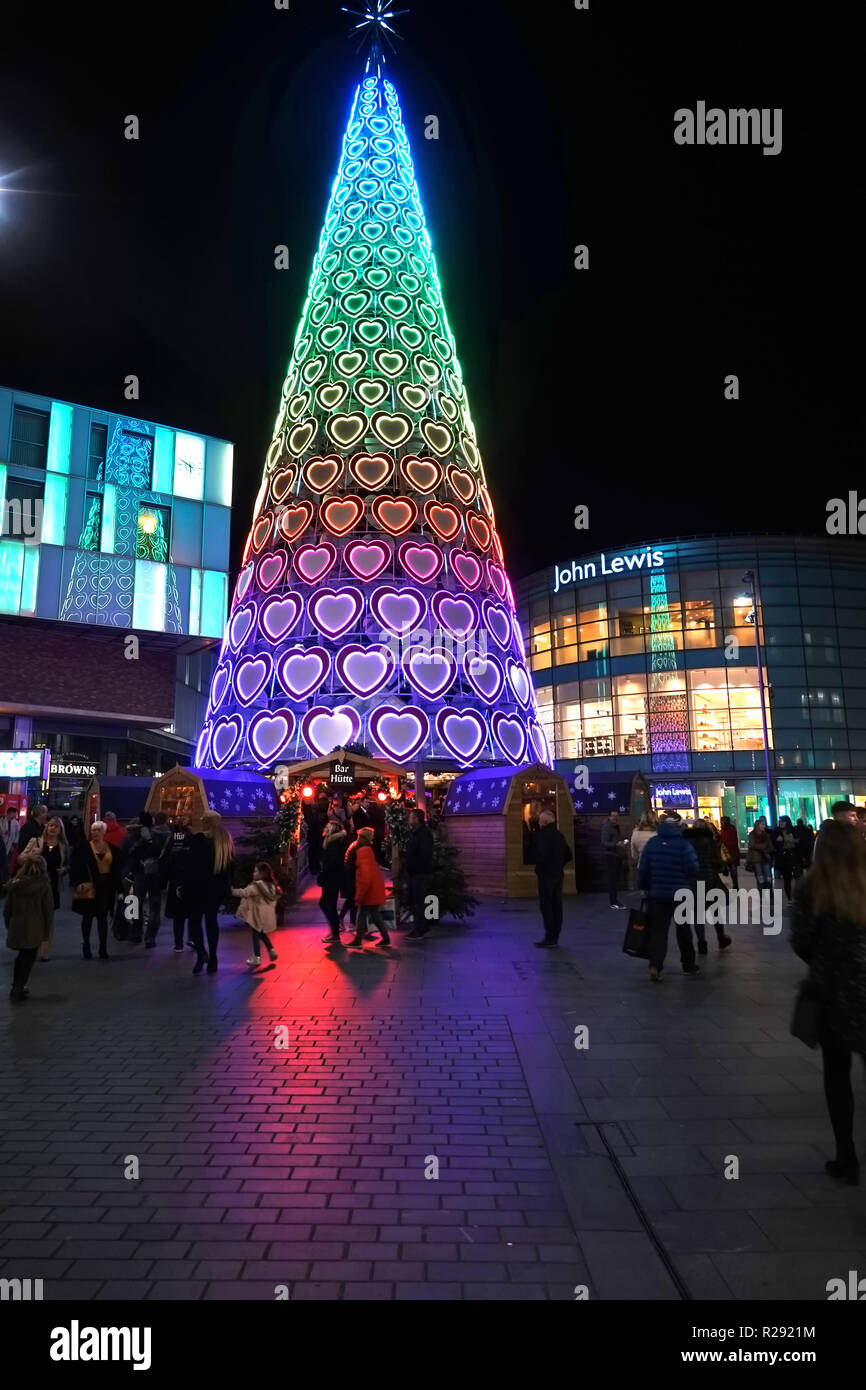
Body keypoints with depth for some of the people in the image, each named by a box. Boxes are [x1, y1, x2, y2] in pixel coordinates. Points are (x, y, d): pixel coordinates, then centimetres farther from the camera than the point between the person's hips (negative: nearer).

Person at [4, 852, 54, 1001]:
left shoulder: (13, 884, 1)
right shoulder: (43, 884, -10)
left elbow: (7, 908, 5)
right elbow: (48, 909, -9)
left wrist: (9, 926, 16)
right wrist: (47, 930, 1)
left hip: (16, 928, 4)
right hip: (34, 930, -4)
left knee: (22, 956, 22)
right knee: (28, 959, 9)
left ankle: (16, 988, 31)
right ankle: (18, 991, 8)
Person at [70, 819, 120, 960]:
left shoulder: (111, 848, 3)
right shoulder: (83, 847, -4)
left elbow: (116, 869, 6)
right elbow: (75, 867, -6)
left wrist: (116, 886, 2)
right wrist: (78, 883, -16)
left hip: (106, 887, 2)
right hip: (89, 887, -2)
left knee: (103, 918, 7)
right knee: (87, 917, 10)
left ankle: (103, 948, 12)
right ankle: (86, 946, 22)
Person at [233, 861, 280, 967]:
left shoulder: (256, 886, -19)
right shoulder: (271, 885, 5)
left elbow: (244, 892, -20)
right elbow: (274, 899, 13)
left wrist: (232, 891, -9)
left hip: (258, 915, -8)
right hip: (267, 914, 8)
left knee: (256, 935, 4)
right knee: (262, 934, 24)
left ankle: (257, 958, 8)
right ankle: (271, 951, 23)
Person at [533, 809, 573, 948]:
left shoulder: (542, 835, -15)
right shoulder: (560, 835, 10)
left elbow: (541, 855, -23)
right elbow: (568, 855, 15)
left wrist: (539, 869, -7)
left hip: (546, 876, -8)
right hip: (558, 874, 8)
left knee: (546, 906, -3)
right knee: (557, 906, 11)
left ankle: (549, 938, -3)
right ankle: (555, 937, 18)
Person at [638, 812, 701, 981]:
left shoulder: (651, 844, -2)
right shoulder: (683, 845, -12)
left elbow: (643, 869, 1)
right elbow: (694, 870, -12)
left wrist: (644, 887, 15)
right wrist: (690, 886, 8)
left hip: (657, 894, 2)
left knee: (658, 931, 1)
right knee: (683, 930, 16)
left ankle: (655, 966, -15)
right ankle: (688, 965, 27)